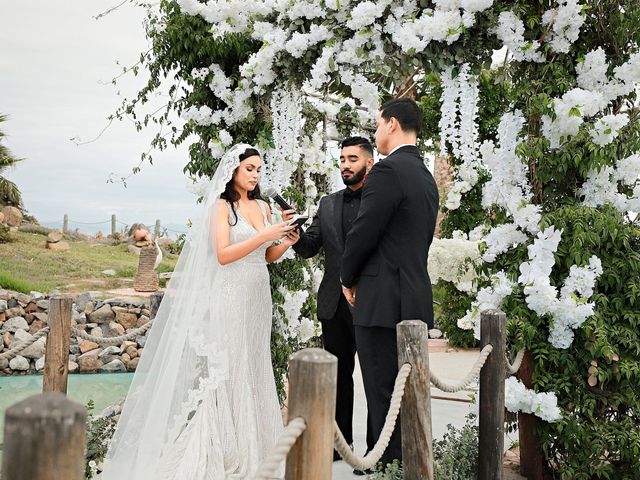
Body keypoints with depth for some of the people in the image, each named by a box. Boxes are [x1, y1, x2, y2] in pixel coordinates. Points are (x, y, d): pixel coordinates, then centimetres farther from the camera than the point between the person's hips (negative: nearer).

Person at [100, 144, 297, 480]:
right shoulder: (221, 205, -4)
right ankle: (218, 451, 5)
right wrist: (264, 235, -18)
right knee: (223, 368, -3)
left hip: (257, 299, 6)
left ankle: (249, 445, 18)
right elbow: (223, 254, -15)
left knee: (251, 368, 9)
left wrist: (285, 242, -4)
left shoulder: (262, 207, 13)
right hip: (229, 297, -6)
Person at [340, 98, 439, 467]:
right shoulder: (427, 177, 16)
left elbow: (363, 234, -15)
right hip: (416, 300, 9)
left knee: (384, 397, -1)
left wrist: (349, 279, 4)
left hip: (384, 302, -9)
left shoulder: (388, 170, -13)